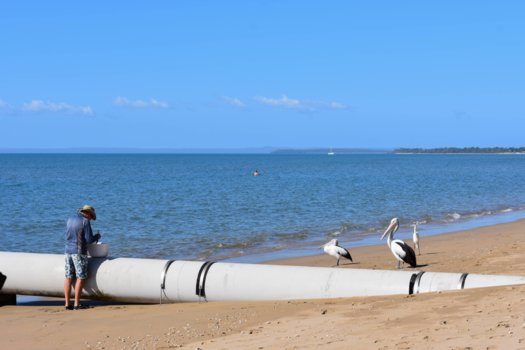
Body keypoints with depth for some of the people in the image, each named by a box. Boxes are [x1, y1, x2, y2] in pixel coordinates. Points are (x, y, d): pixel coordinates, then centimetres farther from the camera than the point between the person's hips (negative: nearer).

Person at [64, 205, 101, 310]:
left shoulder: (70, 219, 13)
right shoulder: (85, 222, -9)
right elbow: (89, 239, -12)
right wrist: (97, 237, 9)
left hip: (68, 251, 7)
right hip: (79, 252, -7)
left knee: (69, 278, 7)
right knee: (81, 278, -1)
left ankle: (67, 304, 7)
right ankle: (77, 304, -3)